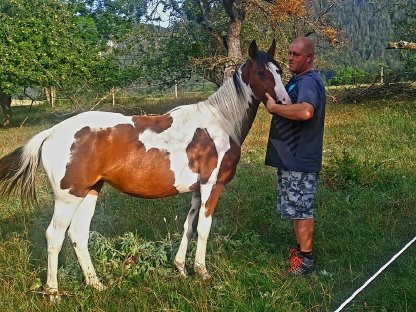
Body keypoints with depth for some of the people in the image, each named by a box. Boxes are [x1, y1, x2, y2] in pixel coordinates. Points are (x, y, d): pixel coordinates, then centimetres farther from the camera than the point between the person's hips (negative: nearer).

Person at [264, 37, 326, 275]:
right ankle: (300, 249, 32)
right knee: (297, 208, 19)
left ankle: (306, 260, 8)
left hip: (301, 160, -10)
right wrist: (274, 104, 7)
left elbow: (305, 111, -38)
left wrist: (274, 107, -26)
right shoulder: (298, 80, 15)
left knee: (301, 209, -2)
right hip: (291, 158, 10)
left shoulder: (309, 81, -18)